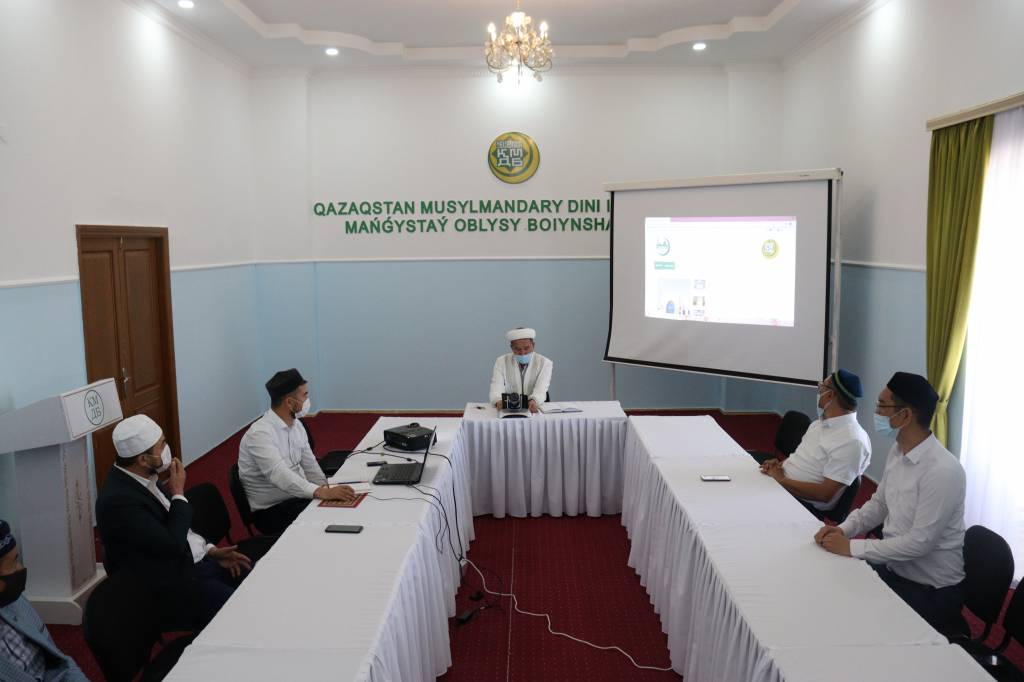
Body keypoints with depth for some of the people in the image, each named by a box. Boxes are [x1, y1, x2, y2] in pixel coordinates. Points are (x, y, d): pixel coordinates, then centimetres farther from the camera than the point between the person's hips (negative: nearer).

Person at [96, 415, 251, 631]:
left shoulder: (142, 478, 2)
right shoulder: (118, 500, -25)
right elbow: (173, 545, -23)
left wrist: (211, 551, 4)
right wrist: (178, 493, -15)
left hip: (194, 561, 9)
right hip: (172, 587, -8)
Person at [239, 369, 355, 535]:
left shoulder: (296, 425, 5)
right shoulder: (260, 433, -22)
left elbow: (310, 465, 10)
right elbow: (279, 475, -35)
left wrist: (326, 488, -10)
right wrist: (322, 492, -45)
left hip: (298, 497, 8)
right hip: (271, 510, -7)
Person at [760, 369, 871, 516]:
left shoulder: (851, 440, -19)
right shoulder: (821, 422, 11)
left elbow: (825, 494, -22)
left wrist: (781, 479, -18)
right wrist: (781, 464, 1)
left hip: (805, 505, -8)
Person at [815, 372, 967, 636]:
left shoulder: (942, 471, -27)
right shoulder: (898, 451, 0)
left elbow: (920, 542, -27)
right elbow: (878, 503, 12)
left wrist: (851, 547, -22)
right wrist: (843, 529, -6)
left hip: (930, 591, -7)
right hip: (894, 568, 7)